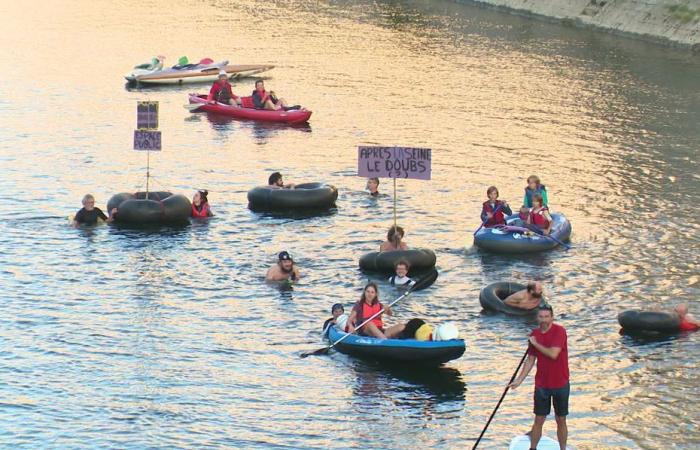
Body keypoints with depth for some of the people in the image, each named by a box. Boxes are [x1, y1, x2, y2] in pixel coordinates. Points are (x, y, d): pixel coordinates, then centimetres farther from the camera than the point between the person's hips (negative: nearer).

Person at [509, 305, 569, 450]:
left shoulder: (559, 331, -14)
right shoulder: (534, 334, 2)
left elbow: (553, 354, -26)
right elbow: (530, 360, 8)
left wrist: (536, 344, -13)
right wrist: (519, 380, 3)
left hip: (560, 384, -3)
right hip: (541, 385, 3)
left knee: (561, 421, 8)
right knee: (539, 420, 7)